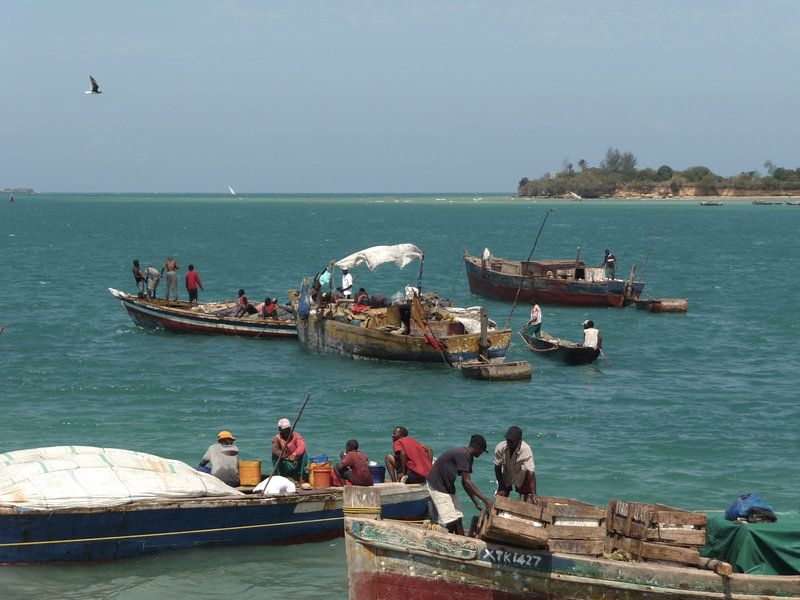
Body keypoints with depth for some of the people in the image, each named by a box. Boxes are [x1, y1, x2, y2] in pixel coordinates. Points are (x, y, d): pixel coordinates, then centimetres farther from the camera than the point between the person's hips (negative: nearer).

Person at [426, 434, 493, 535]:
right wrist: (485, 500, -25)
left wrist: (476, 503, 7)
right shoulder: (462, 455, -24)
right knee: (450, 521, -13)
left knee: (457, 519, 4)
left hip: (448, 487, 10)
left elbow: (466, 482, 10)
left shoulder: (468, 457, 6)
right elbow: (466, 482, -26)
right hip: (438, 486, -10)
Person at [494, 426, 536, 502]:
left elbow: (531, 473, -38)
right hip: (506, 475, 2)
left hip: (522, 477, -2)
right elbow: (497, 468, -14)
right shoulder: (500, 448, -28)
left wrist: (533, 494, -44)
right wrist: (501, 488, -12)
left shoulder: (526, 450, -36)